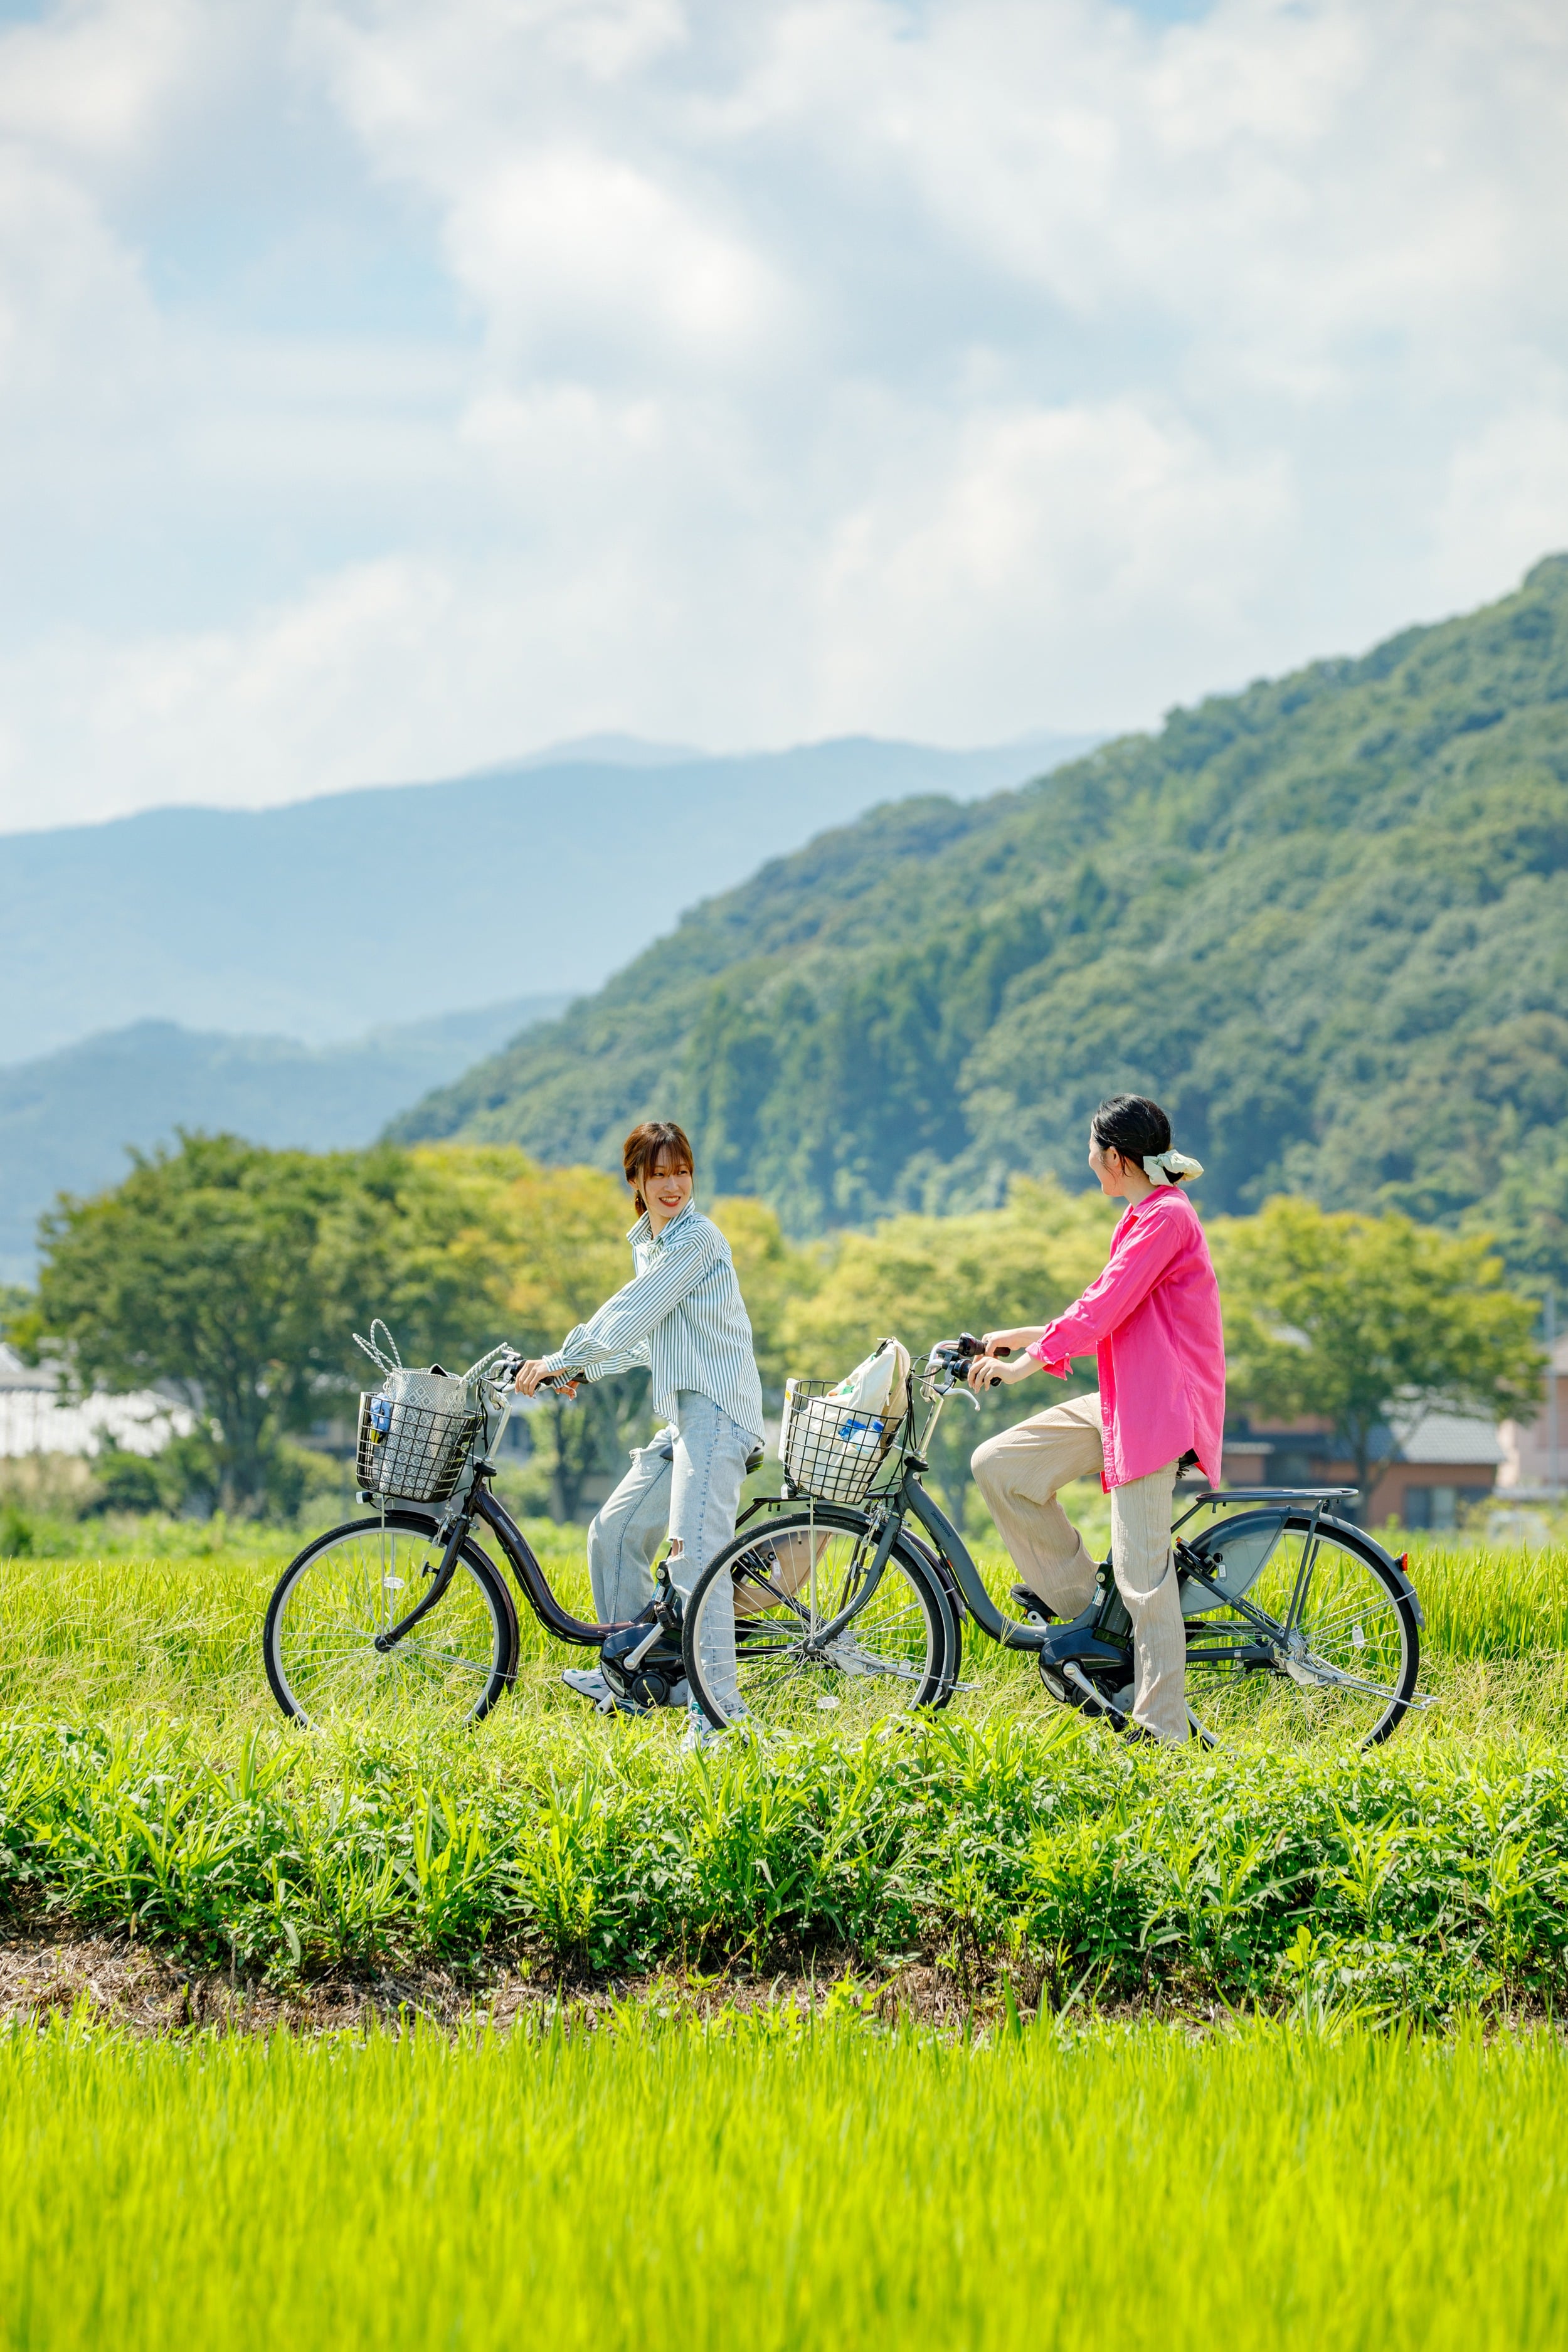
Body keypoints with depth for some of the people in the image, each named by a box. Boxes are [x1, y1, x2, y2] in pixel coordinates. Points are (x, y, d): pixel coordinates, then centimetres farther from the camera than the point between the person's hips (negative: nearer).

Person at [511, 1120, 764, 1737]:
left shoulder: (697, 1238, -11)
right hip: (682, 1416, 10)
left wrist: (560, 1359, -3)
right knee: (615, 1531, 15)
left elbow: (629, 1317, -12)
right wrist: (583, 1368, 16)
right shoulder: (647, 1243, 18)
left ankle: (718, 1706, -29)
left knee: (695, 1550, -23)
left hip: (717, 1411, -10)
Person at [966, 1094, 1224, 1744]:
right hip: (1120, 1400, 10)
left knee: (1142, 1569, -13)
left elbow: (1104, 1308, -19)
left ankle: (1162, 1727, -9)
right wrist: (1019, 1337, 20)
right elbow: (1104, 1315, 23)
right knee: (997, 1464, 1)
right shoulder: (1142, 1219, 19)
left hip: (1159, 1406, -10)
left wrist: (1027, 1362, -16)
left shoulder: (1166, 1216, -13)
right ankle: (1084, 1606, 8)